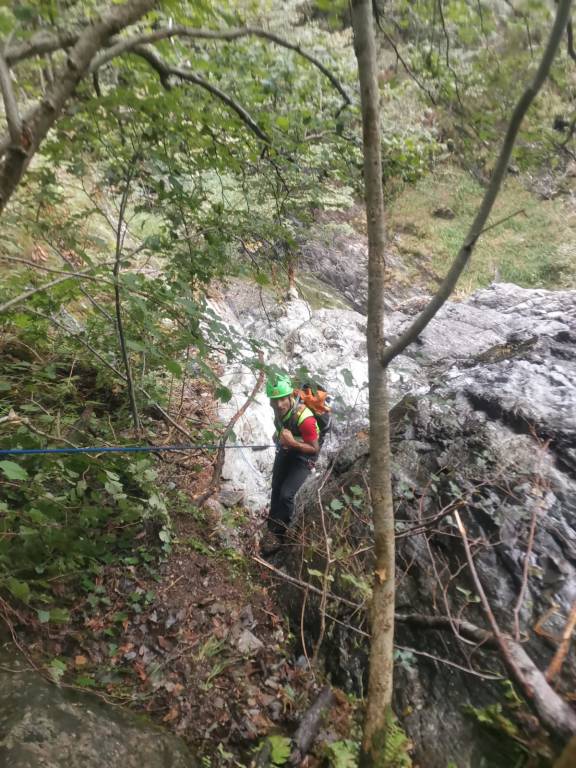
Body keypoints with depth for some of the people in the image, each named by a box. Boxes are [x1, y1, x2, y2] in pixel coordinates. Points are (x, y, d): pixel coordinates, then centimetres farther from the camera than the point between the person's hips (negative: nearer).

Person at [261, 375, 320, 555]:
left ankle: (277, 534, 7)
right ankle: (271, 530, 32)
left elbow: (315, 449, -25)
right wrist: (278, 435, 2)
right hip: (284, 450, 6)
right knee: (275, 491, 13)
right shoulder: (279, 408, -16)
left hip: (303, 456, -6)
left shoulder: (304, 418, -36)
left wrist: (292, 442, -36)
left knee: (286, 494, -15)